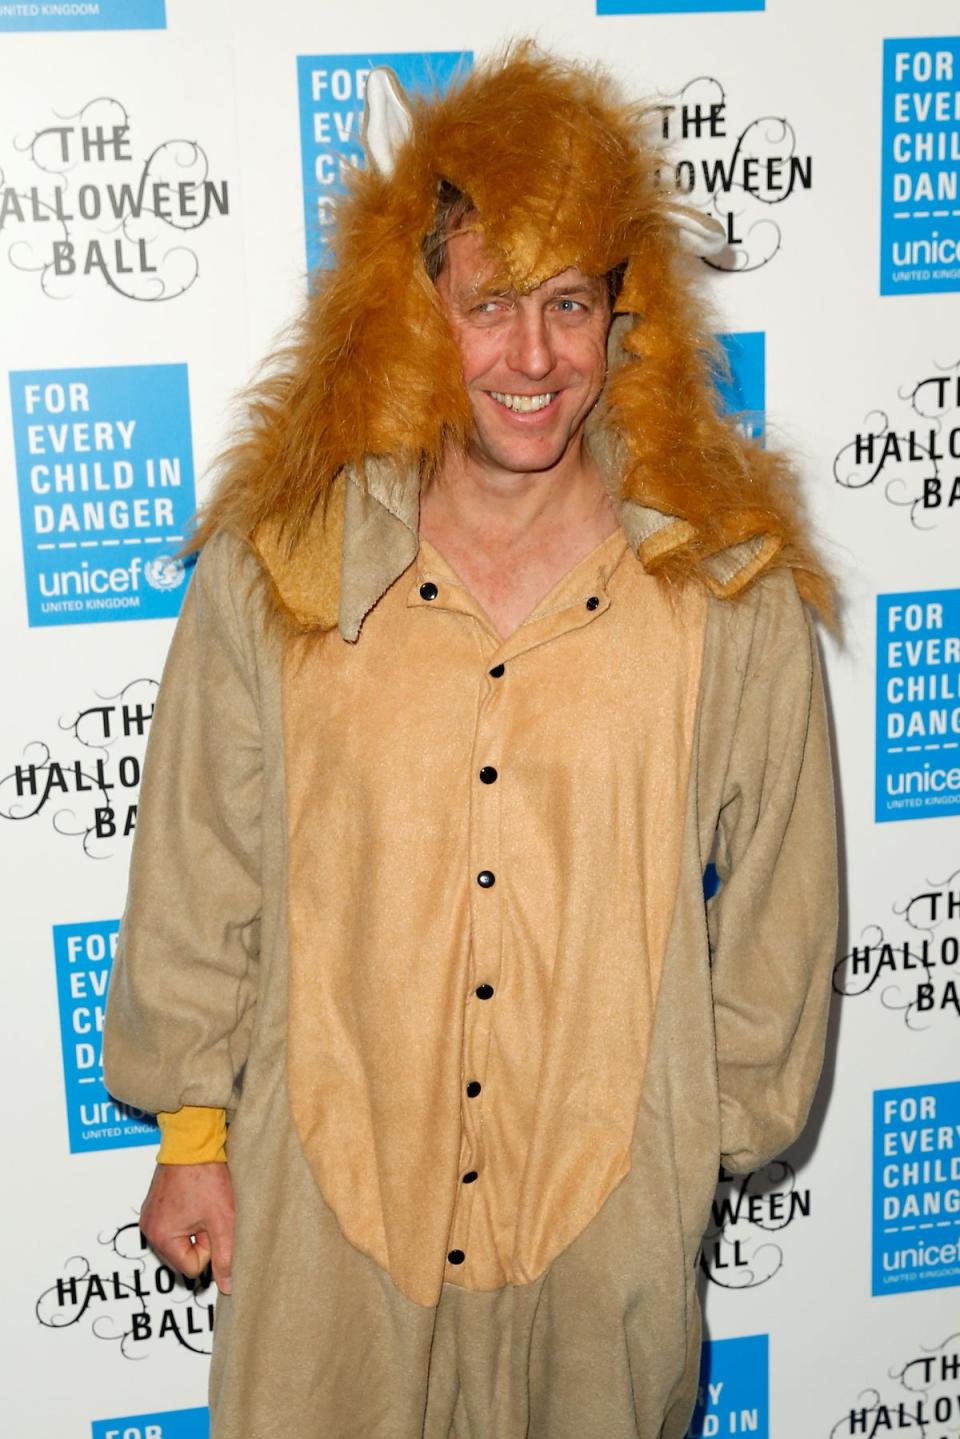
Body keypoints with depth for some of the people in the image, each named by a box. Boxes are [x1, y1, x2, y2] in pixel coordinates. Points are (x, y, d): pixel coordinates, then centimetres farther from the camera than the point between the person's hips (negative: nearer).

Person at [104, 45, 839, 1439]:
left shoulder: (731, 589, -9)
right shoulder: (273, 566, -9)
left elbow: (776, 900, 0)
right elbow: (198, 873, -2)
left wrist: (726, 1130, 7)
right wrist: (191, 1130, 4)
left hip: (608, 1189, 0)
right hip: (332, 1177, 0)